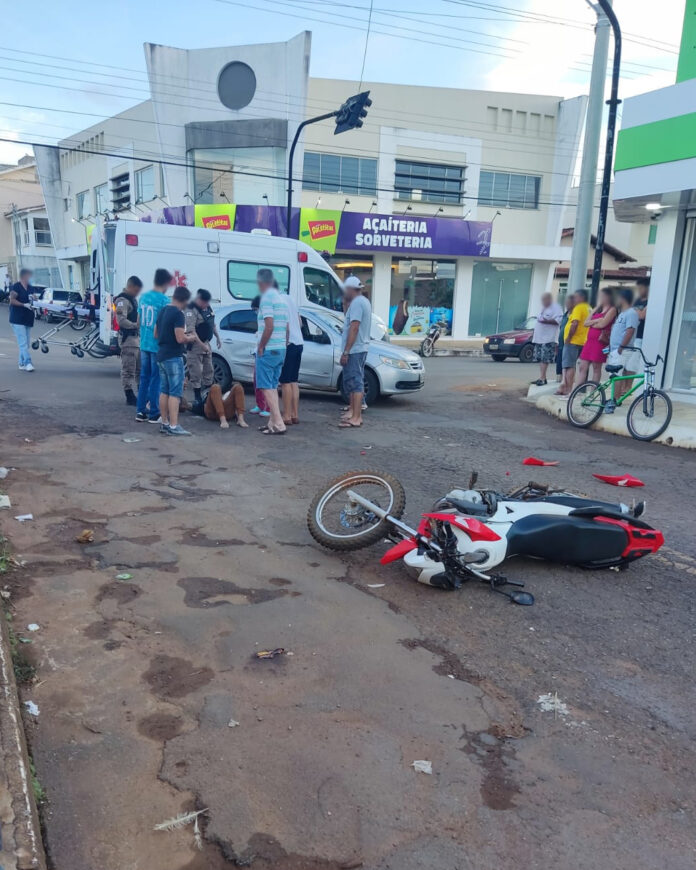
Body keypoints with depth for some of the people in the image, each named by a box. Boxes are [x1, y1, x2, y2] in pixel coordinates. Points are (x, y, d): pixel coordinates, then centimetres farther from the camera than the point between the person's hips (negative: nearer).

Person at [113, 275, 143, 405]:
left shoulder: (133, 299, 17)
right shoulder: (122, 300, -14)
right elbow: (121, 321, -23)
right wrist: (137, 325, -25)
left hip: (136, 337, 10)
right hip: (127, 338, -10)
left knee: (140, 367, 16)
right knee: (128, 369, -3)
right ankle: (130, 397, 2)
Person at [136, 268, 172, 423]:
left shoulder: (144, 297, 8)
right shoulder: (164, 300, -13)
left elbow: (139, 322, 15)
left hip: (144, 344, 6)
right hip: (157, 345, -6)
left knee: (144, 377, 12)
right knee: (156, 379, 0)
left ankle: (141, 411, 16)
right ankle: (153, 414, 5)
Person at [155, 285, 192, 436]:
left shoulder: (163, 311, 12)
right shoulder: (178, 314, -15)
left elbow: (156, 334, 18)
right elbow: (180, 339, -21)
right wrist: (189, 338, -2)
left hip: (161, 356, 9)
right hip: (173, 357, -9)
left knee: (164, 391, 12)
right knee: (175, 392, -7)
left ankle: (164, 423, 17)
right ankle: (173, 426, -9)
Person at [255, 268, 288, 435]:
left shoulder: (266, 298, -13)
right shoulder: (280, 299, 15)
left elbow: (269, 326, -22)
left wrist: (260, 347, -13)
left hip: (268, 350, -9)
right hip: (280, 350, 9)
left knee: (266, 387, -5)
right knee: (273, 386, 14)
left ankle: (278, 424, -10)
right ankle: (273, 422, 16)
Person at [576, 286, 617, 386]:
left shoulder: (612, 309, -3)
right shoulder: (599, 310, 20)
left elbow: (602, 324, -15)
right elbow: (586, 323, 11)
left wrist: (592, 323, 3)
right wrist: (596, 320, -2)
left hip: (600, 341, -8)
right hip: (590, 341, 8)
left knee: (596, 368, -1)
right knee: (582, 367, 3)